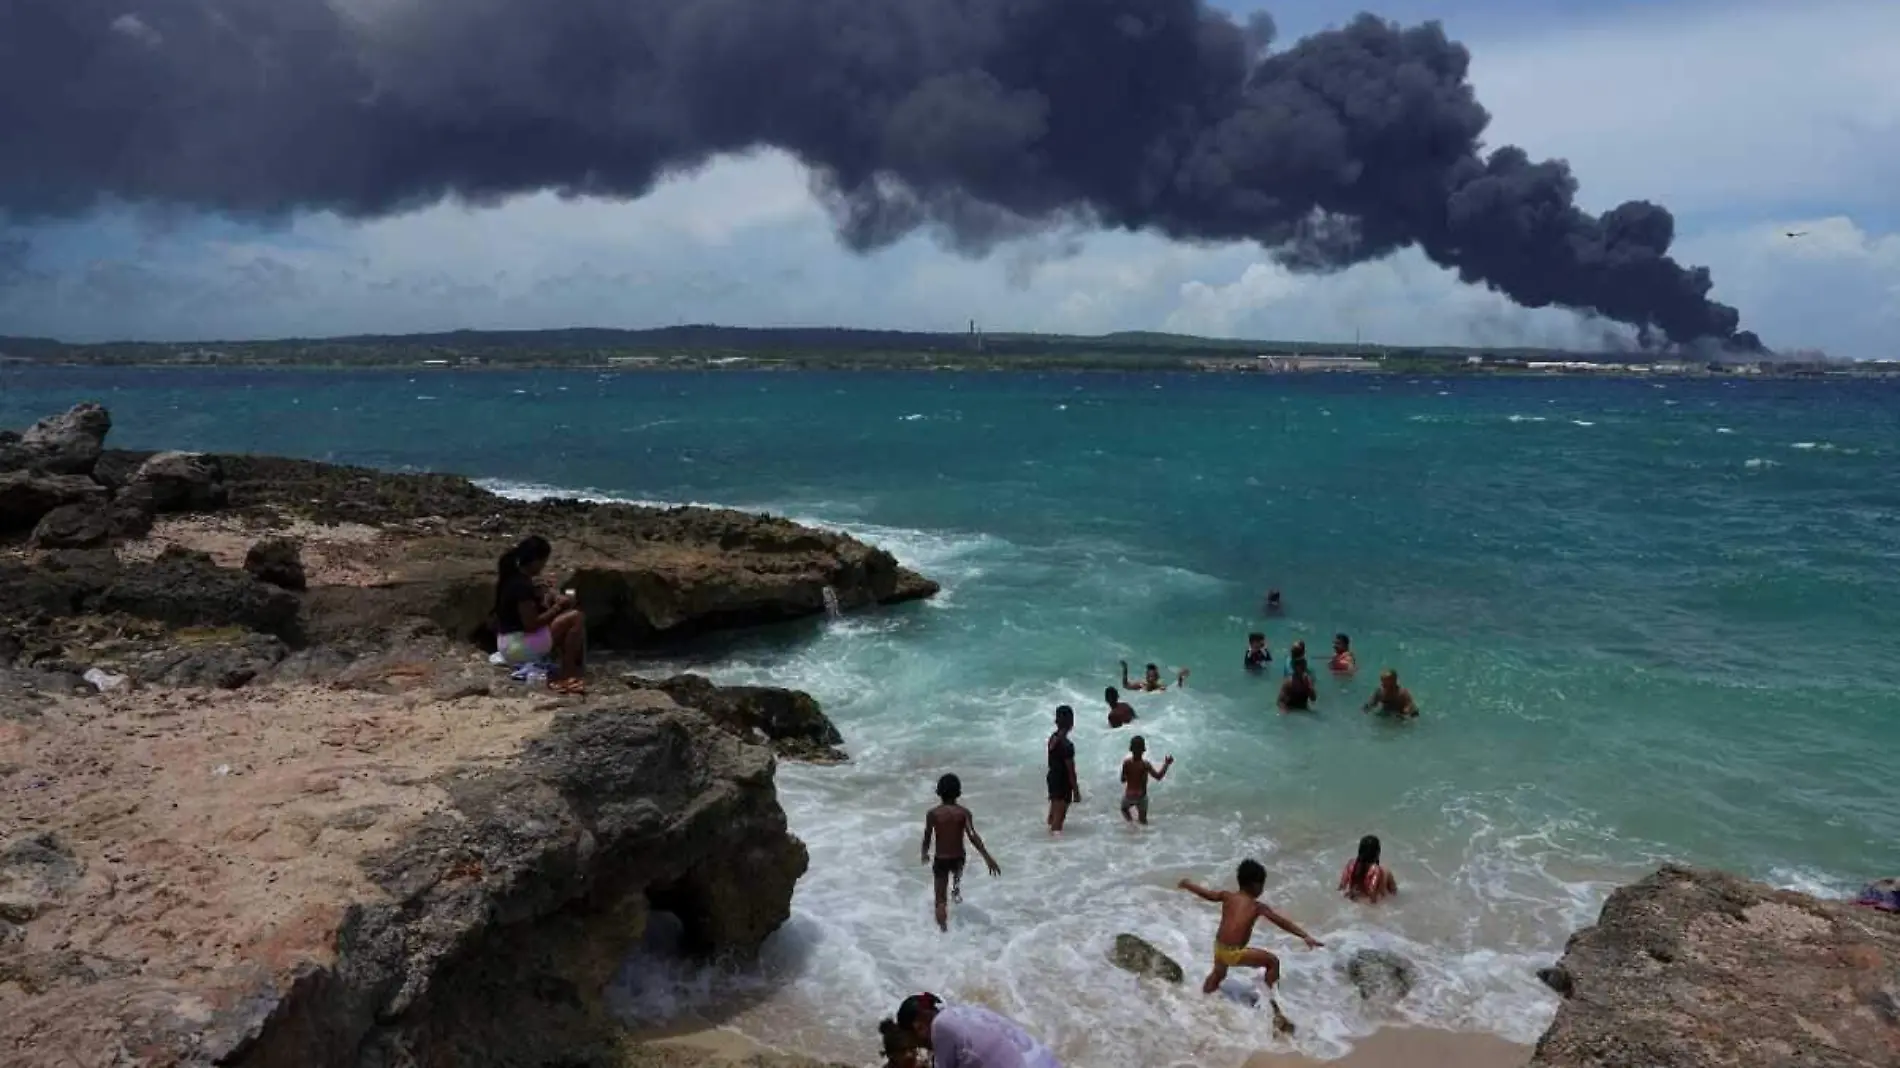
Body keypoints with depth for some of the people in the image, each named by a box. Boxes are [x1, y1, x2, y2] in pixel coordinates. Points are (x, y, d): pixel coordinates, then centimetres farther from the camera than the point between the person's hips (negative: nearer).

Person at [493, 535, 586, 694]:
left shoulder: (512, 577, 8)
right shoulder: (522, 585, -22)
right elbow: (531, 624, -23)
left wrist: (549, 601, 5)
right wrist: (557, 606, -11)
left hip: (508, 644, 10)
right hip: (518, 645, -10)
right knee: (576, 618, -13)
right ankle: (567, 675, -7)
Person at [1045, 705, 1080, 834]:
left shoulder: (1052, 738, -1)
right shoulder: (1067, 745, -26)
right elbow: (1070, 771, -21)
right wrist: (1076, 791, -12)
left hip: (1053, 778, 8)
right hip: (1062, 782, -8)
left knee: (1054, 812, 23)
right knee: (1059, 815, 2)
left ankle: (1051, 828, 37)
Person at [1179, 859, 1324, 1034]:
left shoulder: (1227, 896, 8)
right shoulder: (1258, 906, -4)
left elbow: (1205, 893, 21)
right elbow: (1282, 922, -11)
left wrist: (1187, 884, 39)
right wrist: (1305, 936, -15)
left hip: (1219, 948, 6)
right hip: (1235, 953, -6)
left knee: (1218, 974, 35)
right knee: (1272, 962, 9)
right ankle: (1273, 1006, 10)